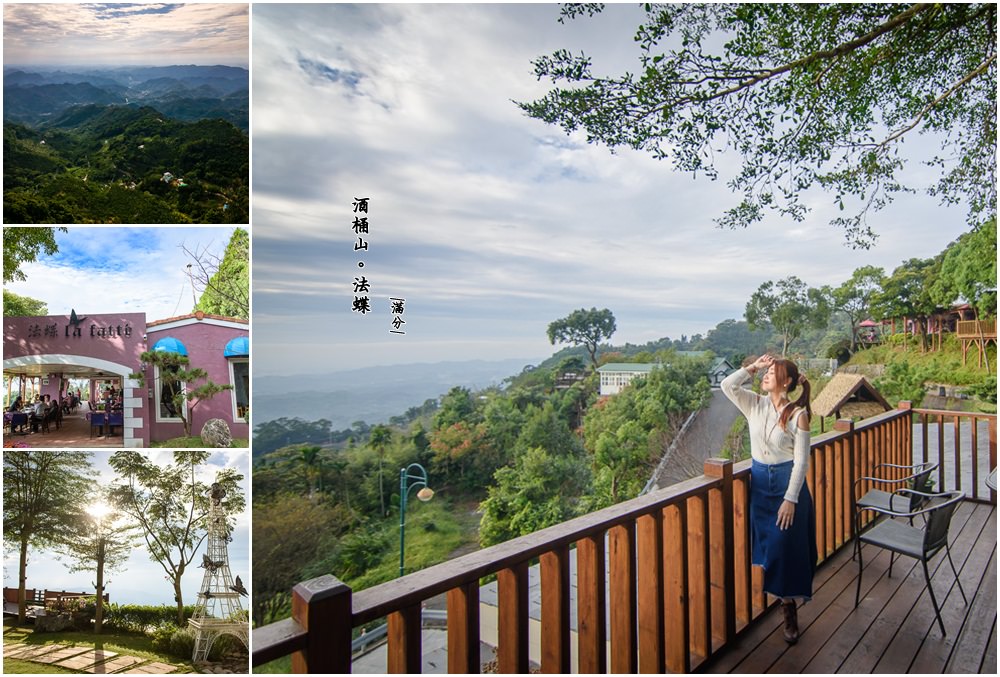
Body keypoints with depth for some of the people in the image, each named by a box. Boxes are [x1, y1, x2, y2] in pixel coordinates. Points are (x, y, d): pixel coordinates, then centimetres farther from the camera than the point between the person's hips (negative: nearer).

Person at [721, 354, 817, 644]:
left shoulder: (798, 414, -13)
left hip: (787, 482, -4)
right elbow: (727, 385, -13)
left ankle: (790, 609, 23)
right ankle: (787, 600, 34)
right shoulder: (755, 404, -1)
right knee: (766, 544, 12)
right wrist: (752, 367, -13)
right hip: (759, 481, 4)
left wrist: (790, 499, -15)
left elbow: (801, 461, -13)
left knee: (786, 548, 3)